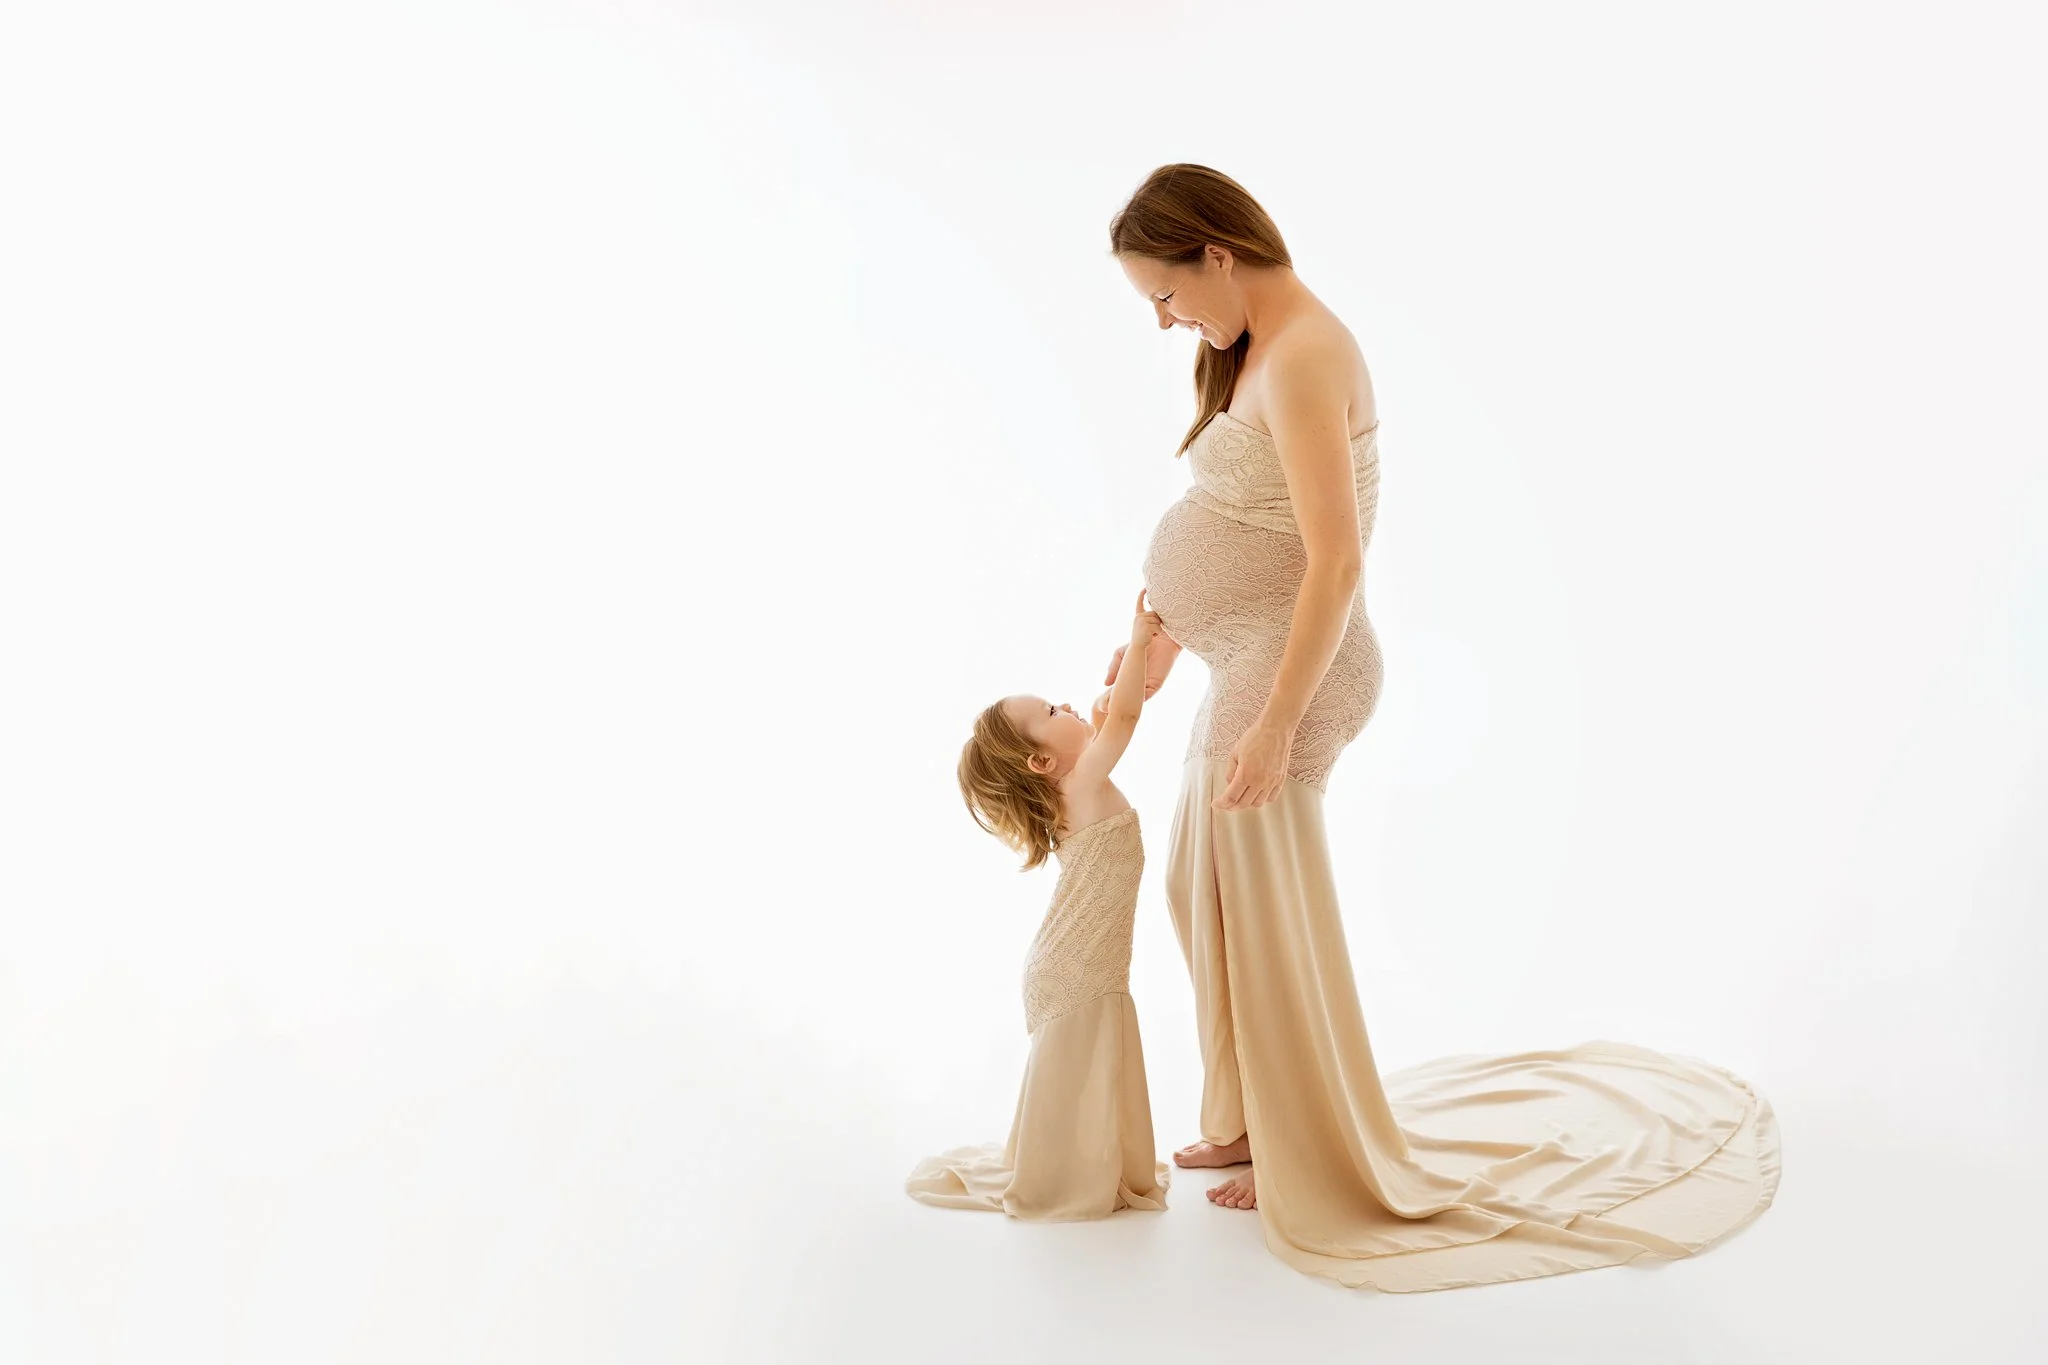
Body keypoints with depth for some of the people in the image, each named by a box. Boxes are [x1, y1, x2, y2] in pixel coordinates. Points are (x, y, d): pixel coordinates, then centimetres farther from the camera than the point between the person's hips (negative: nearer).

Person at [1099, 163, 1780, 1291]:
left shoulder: (1303, 359, -20)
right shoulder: (1256, 348, 10)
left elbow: (1335, 560, -25)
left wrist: (1274, 725, -25)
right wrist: (1165, 632, 20)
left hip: (1288, 670, -10)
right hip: (1246, 663, 10)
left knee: (1266, 911, 3)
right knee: (1206, 891, 19)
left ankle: (1313, 1155, 22)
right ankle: (1251, 1119, 36)